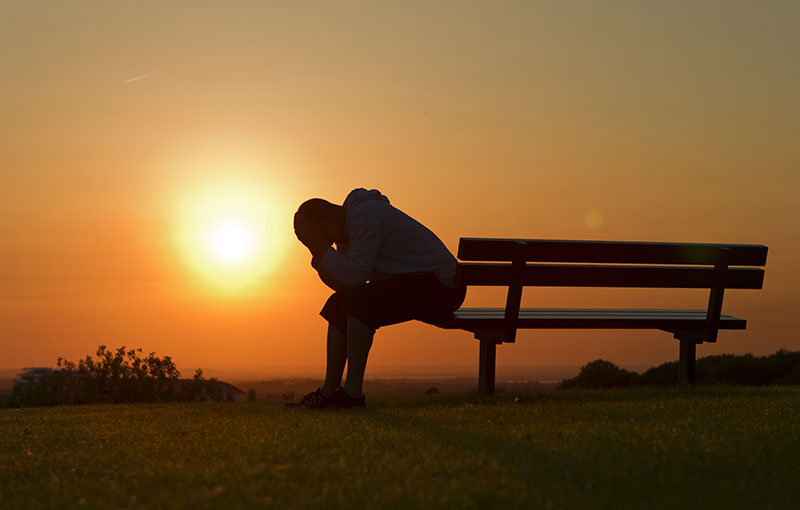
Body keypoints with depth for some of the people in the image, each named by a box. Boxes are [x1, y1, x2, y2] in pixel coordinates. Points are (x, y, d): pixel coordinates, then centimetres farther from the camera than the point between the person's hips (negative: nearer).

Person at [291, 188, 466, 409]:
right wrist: (317, 252, -2)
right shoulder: (347, 226, 13)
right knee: (338, 304, 6)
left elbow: (355, 275, -26)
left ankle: (353, 392, -21)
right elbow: (342, 284, 9)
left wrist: (322, 248, -17)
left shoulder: (365, 216, -18)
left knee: (359, 299, -26)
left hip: (439, 285, -11)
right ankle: (329, 390, 4)